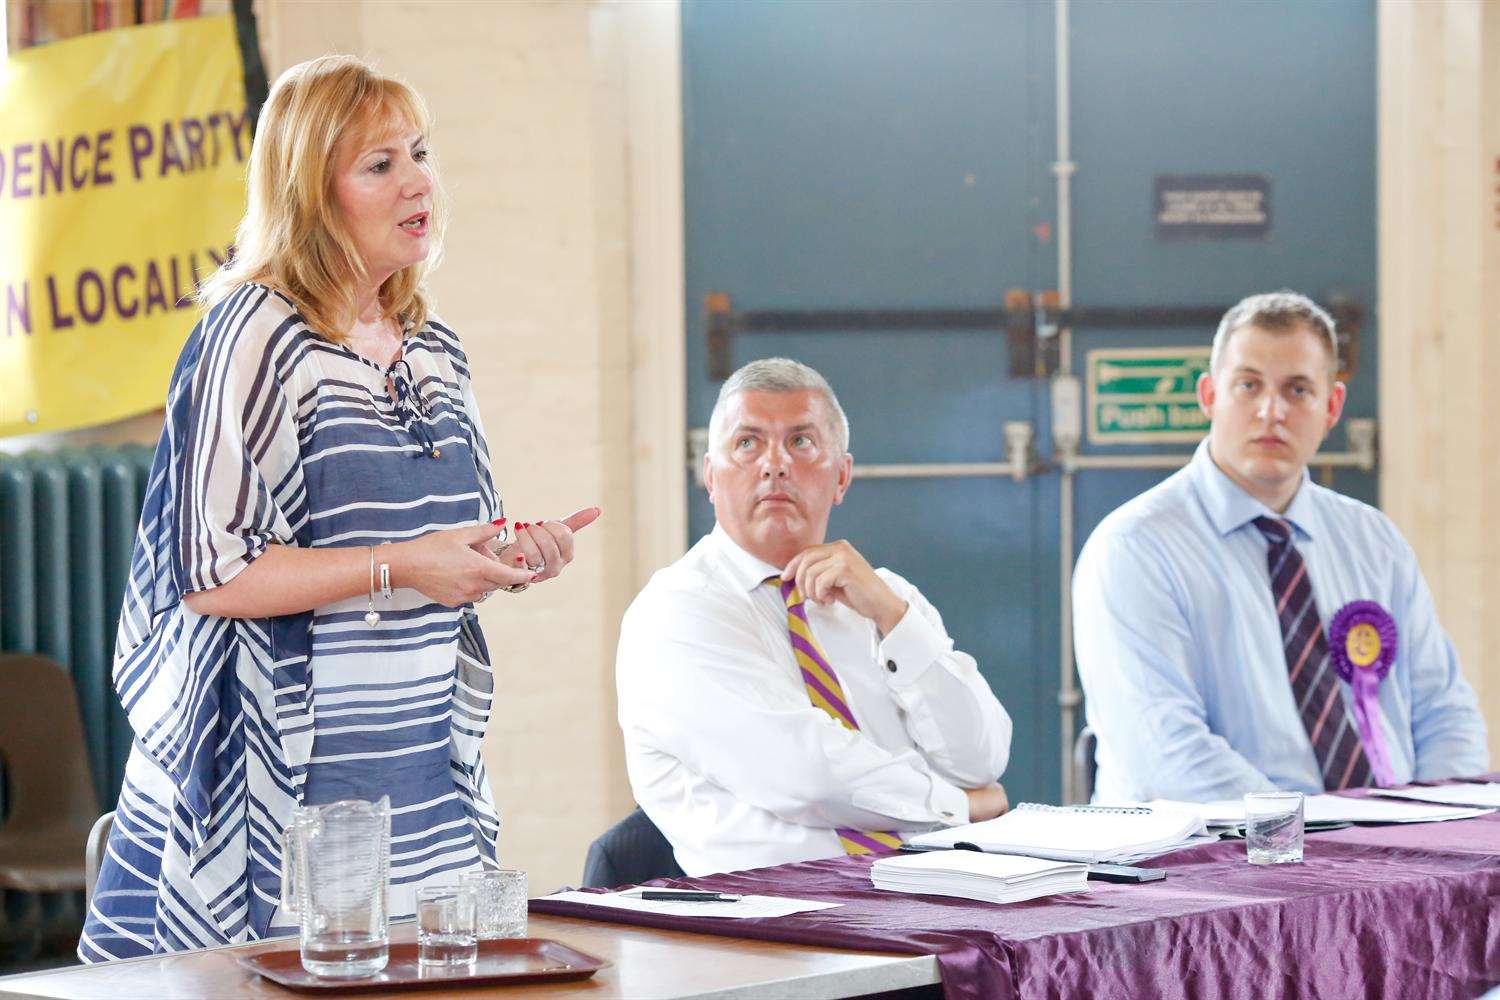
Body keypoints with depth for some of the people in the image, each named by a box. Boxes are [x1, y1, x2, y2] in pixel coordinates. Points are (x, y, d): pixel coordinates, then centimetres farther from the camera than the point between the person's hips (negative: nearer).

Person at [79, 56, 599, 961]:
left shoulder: (435, 350, 14)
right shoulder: (255, 335, -9)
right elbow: (205, 572, -17)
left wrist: (513, 558, 1)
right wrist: (398, 565, -20)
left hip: (425, 772, 7)